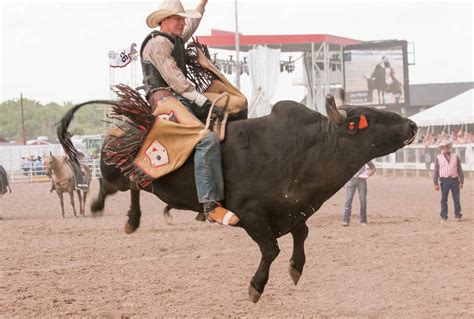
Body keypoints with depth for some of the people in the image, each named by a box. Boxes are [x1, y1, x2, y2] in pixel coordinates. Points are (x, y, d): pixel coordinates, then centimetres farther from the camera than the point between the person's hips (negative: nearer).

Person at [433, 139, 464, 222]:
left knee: (457, 199, 1)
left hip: (454, 180, 1)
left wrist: (461, 181, 4)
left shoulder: (455, 157, 9)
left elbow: (460, 170, 10)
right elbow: (436, 171, 4)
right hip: (444, 180, -1)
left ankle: (458, 215, 8)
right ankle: (443, 216, 7)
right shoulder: (439, 158, 6)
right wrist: (436, 183, -1)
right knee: (444, 199, 1)